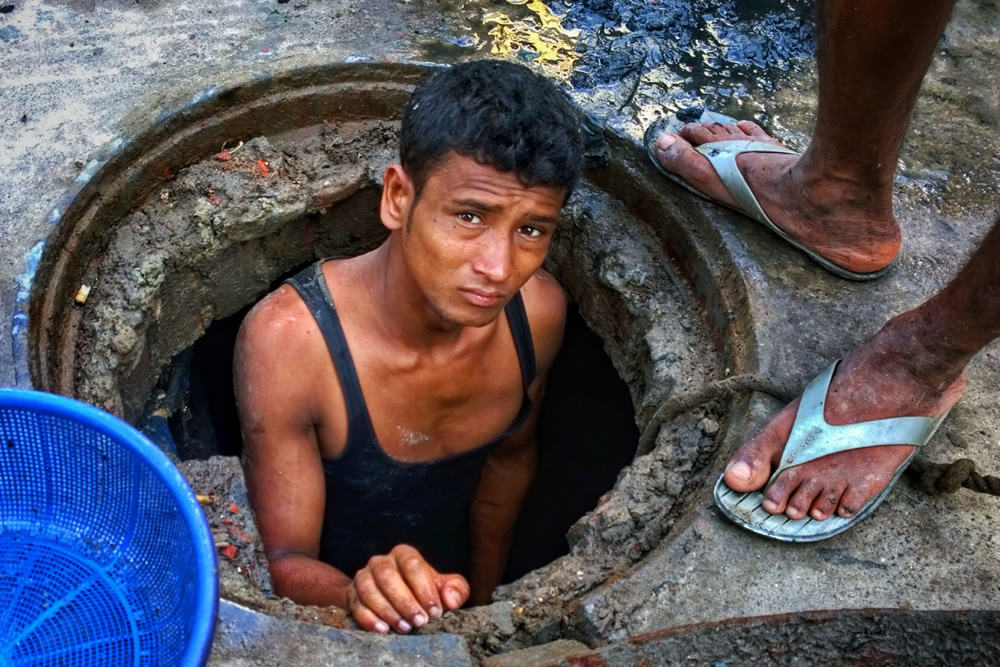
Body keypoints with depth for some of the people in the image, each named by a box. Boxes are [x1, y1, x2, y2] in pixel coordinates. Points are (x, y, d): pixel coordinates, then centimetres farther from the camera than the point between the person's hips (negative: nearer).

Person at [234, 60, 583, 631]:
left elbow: (510, 458, 2)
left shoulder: (539, 310, -16)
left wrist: (482, 600, 11)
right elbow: (288, 563, -21)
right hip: (328, 609, -3)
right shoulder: (287, 342, -28)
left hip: (454, 597, 3)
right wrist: (360, 598, -41)